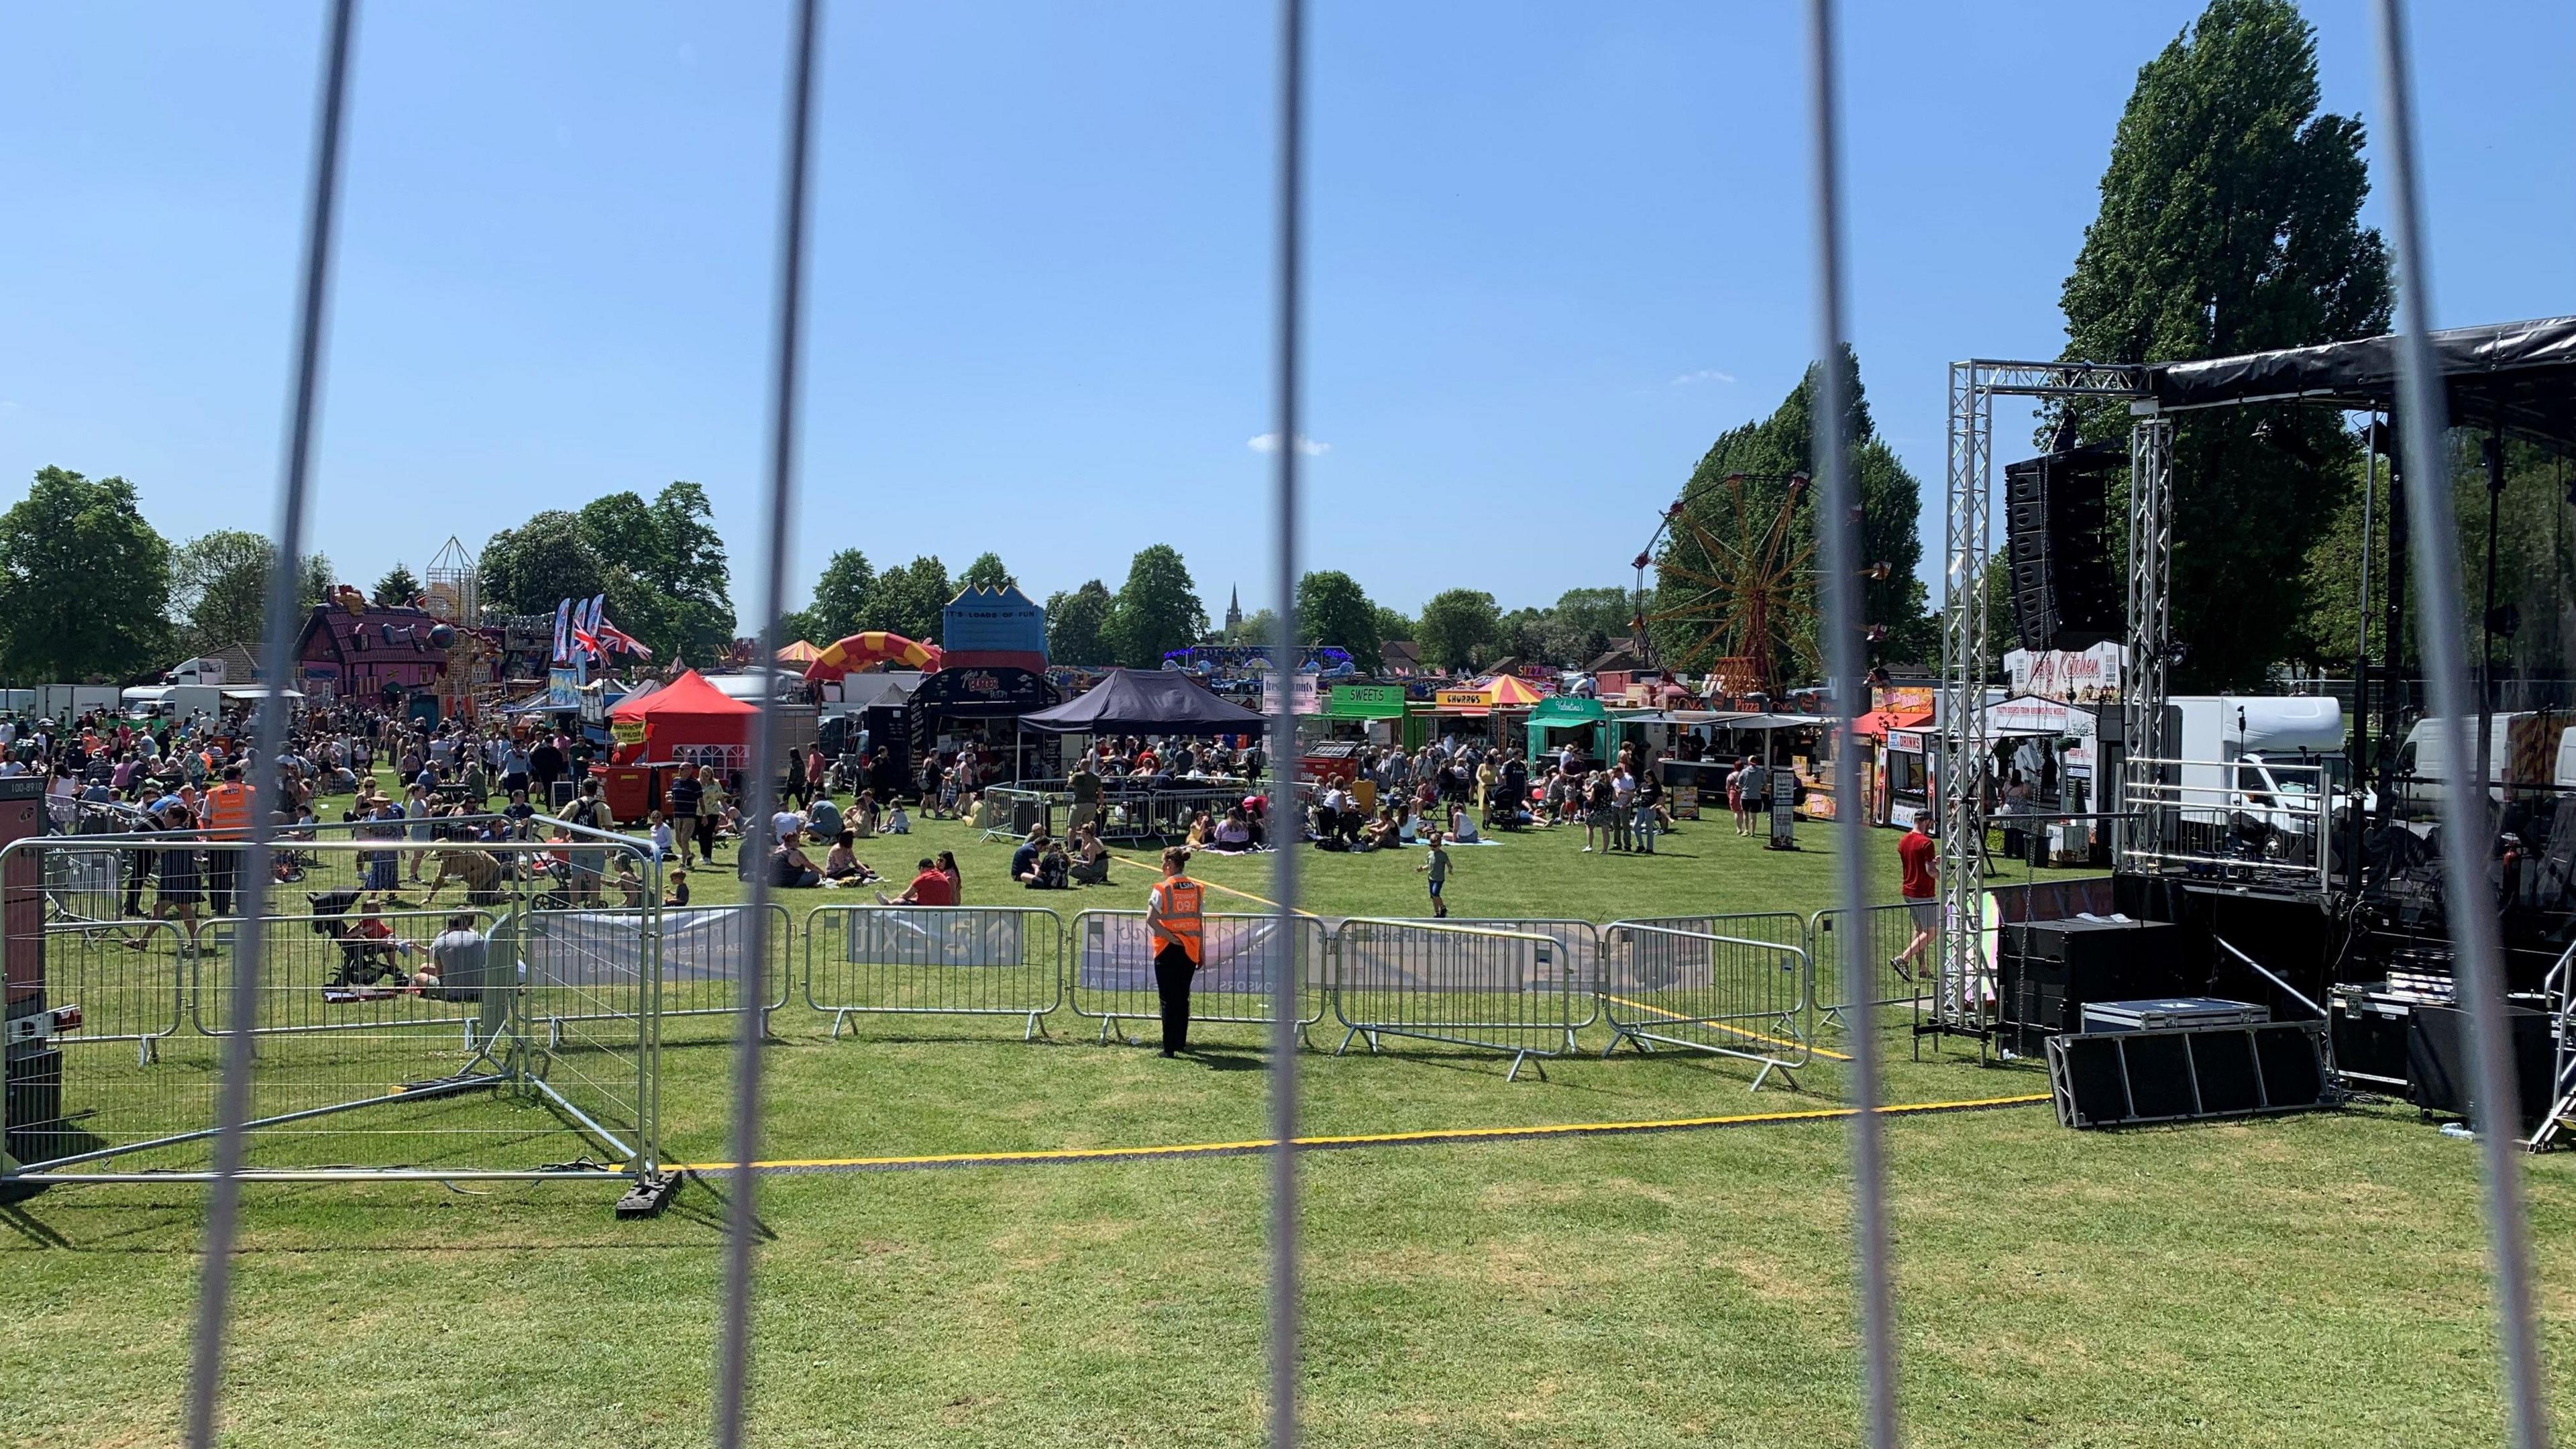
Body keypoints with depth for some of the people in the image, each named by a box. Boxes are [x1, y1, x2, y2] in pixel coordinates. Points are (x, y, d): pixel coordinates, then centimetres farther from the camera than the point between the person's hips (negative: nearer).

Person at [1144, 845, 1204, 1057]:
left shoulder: (1162, 889, -8)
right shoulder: (1197, 888, 4)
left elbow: (1151, 919, -19)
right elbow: (1200, 922, 6)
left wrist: (1170, 937, -12)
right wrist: (1202, 952, 10)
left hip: (1168, 950, -4)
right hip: (1191, 950, 4)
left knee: (1168, 999, 1)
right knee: (1183, 998, 15)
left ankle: (1169, 1047, 1)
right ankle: (1181, 1043, 21)